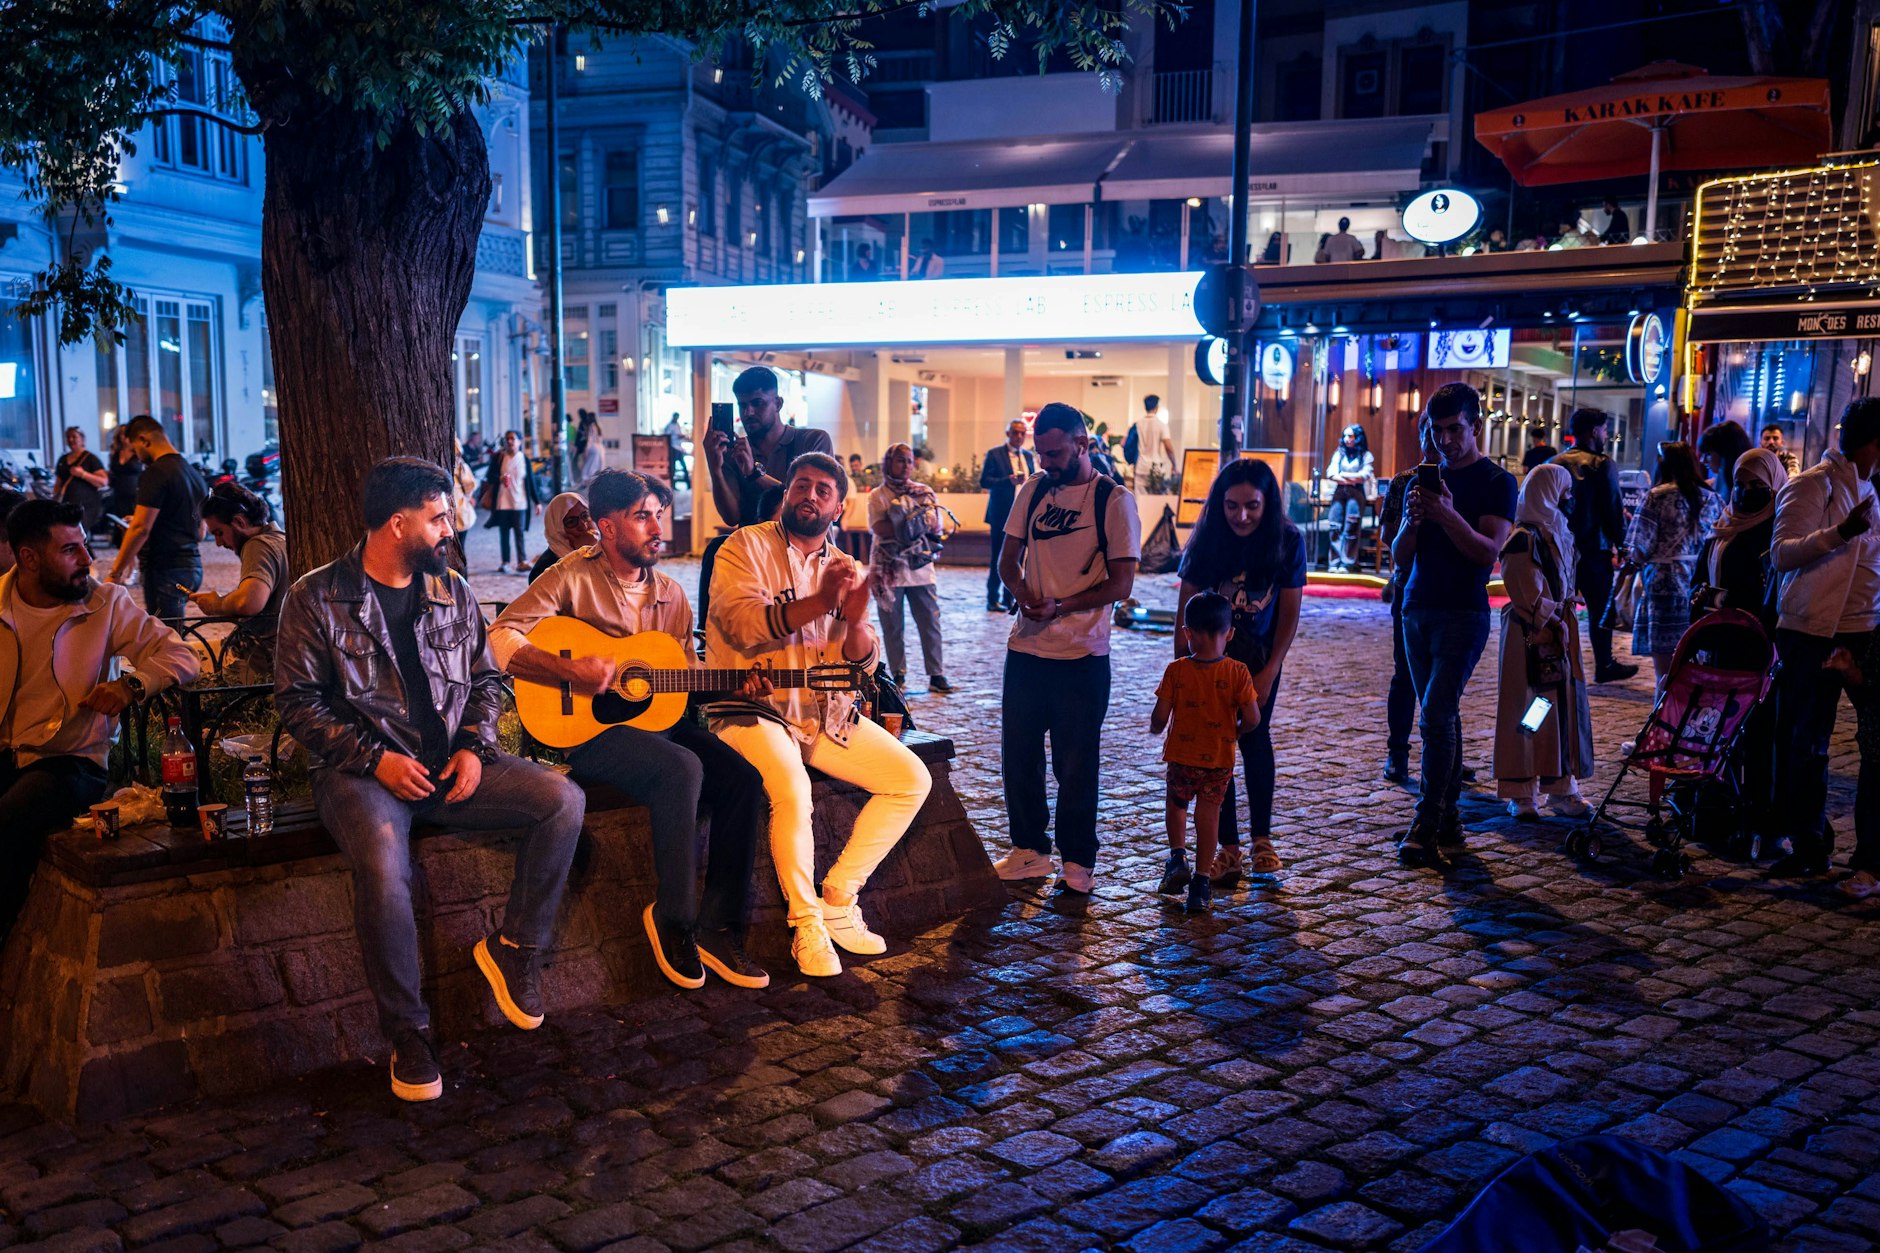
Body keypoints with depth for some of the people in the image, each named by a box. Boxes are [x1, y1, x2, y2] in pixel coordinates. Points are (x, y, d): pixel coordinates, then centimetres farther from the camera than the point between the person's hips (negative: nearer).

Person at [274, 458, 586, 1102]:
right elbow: (298, 701, -3)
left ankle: (513, 947, 0)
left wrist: (473, 746, -2)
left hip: (452, 761, 5)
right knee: (383, 865, -35)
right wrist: (375, 758, -15)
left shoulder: (453, 590, 11)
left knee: (564, 799, -18)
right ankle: (408, 1032, -15)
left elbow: (486, 678, 17)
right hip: (362, 767, -4)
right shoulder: (316, 598, -2)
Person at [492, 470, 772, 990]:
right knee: (681, 768, -31)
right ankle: (673, 918, -14)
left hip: (656, 716, 6)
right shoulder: (575, 576, -5)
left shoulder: (670, 593, 13)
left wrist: (736, 686, -2)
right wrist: (570, 670, -25)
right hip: (586, 727, -6)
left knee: (742, 776, -16)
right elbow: (500, 636, -14)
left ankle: (719, 927, -10)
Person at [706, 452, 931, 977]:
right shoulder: (747, 546, -3)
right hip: (751, 707, -6)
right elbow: (739, 623, -22)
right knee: (792, 788, -33)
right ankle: (806, 922, -11)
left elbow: (860, 664, 4)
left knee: (912, 779, -4)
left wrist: (855, 620, -19)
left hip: (824, 712, 6)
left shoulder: (845, 568, 12)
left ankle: (838, 899, 5)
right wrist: (818, 602, -31)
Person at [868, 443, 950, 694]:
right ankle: (898, 675, 14)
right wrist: (918, 523, -15)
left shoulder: (925, 492, 9)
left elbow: (936, 526, -1)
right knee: (893, 626, 5)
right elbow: (879, 528, -14)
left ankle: (937, 675, 6)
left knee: (930, 622, 1)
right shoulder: (878, 495, 1)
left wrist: (901, 523, -16)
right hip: (889, 568, -2)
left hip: (920, 567, 2)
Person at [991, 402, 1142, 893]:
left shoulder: (1114, 500, -7)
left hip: (1082, 653, -5)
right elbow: (1009, 557, 12)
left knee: (1076, 763, 4)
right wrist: (1022, 591, -10)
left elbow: (1121, 582, -10)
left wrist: (1063, 607, -21)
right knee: (1018, 753, 12)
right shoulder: (1034, 490, 8)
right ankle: (1029, 849, 27)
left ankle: (1078, 862, 17)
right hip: (1026, 646, 5)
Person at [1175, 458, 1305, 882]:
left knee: (1255, 736, 2)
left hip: (1259, 657, 0)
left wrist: (1269, 672, -9)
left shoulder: (1287, 542, -15)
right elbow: (1186, 608, -9)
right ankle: (1228, 847, 7)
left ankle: (1261, 838, 17)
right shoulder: (1207, 541, -16)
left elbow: (1289, 613, -8)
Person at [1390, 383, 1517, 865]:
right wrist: (1412, 520, -12)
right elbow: (1400, 556, 8)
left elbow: (1488, 551, -13)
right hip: (1418, 610, 6)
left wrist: (1448, 515, -27)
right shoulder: (1427, 479, 13)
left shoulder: (1497, 482, -2)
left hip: (1464, 614, -6)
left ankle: (1425, 828, -15)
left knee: (1437, 717, -14)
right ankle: (1448, 817, 14)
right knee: (1441, 717, 9)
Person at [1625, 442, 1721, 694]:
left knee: (1665, 671, -2)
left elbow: (1639, 552, -9)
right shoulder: (1712, 499, 10)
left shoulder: (1658, 497, -5)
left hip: (1665, 586, -5)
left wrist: (1631, 555, 12)